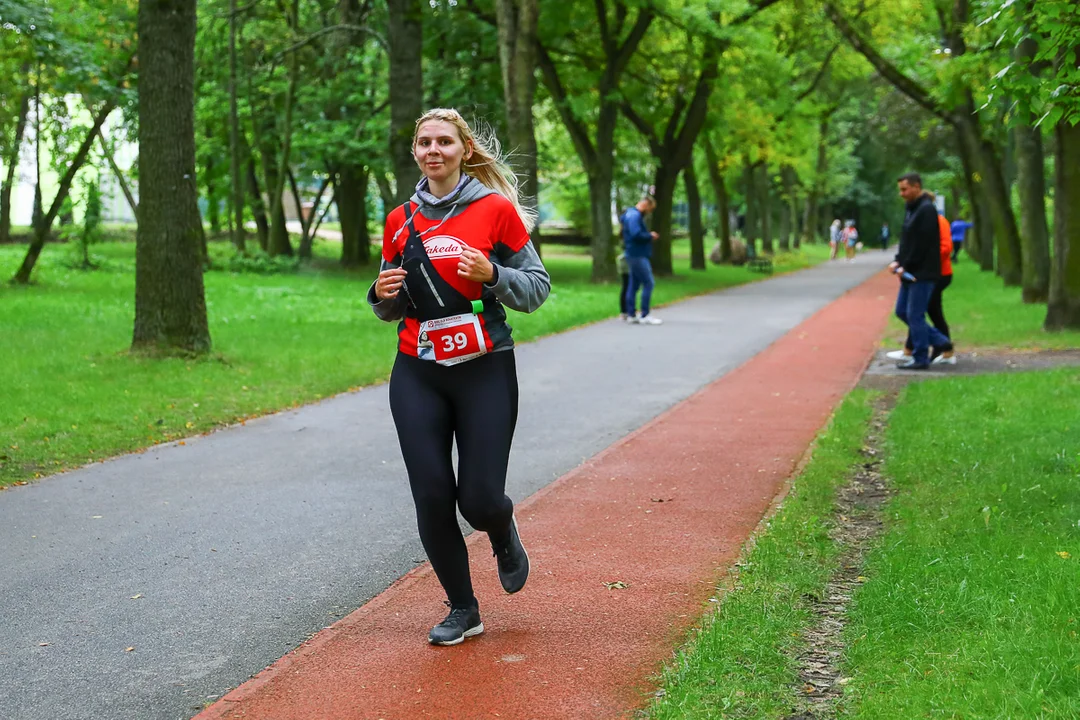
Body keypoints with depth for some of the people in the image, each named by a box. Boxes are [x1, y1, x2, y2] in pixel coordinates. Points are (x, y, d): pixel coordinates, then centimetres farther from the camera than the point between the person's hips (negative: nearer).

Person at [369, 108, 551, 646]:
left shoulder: (497, 209, -3)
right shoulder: (400, 220, 8)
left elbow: (536, 289, 0)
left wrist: (491, 274, -18)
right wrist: (383, 293, -5)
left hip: (484, 372, -3)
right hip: (417, 374, 3)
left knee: (479, 499, -7)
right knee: (432, 497, -2)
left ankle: (503, 534, 33)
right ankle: (462, 610, 18)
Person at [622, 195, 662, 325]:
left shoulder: (632, 214, 17)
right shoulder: (635, 215, -15)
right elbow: (636, 234, -27)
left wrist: (649, 236, 8)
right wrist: (650, 236, -12)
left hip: (635, 255, 11)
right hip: (638, 255, -11)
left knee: (634, 285, 12)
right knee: (648, 283, -9)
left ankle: (631, 314, 15)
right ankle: (645, 315, -8)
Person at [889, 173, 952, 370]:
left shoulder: (926, 210, -15)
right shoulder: (911, 208, 16)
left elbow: (922, 244, -20)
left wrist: (905, 266, -16)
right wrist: (898, 261, 3)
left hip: (923, 273, -10)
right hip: (911, 272, 10)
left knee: (915, 315, -5)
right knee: (902, 311, 14)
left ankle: (920, 359, 4)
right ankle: (940, 341, 21)